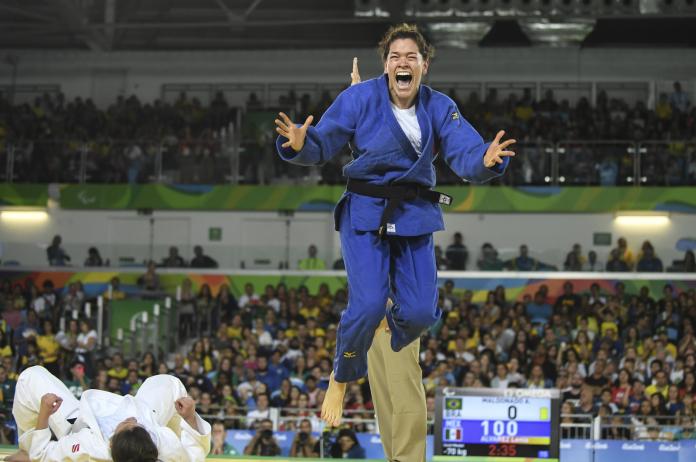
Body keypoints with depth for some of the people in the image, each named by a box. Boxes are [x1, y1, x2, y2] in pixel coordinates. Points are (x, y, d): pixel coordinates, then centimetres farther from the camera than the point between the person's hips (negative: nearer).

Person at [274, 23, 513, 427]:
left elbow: (465, 155, -12)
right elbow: (323, 144, -9)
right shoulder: (359, 98, -10)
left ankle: (397, 325, 39)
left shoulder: (440, 107, -3)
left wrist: (486, 160, -36)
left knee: (420, 312, -2)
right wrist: (300, 144, -33)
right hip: (366, 212, -3)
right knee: (368, 307, -18)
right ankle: (342, 379, 10)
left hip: (415, 215, 3)